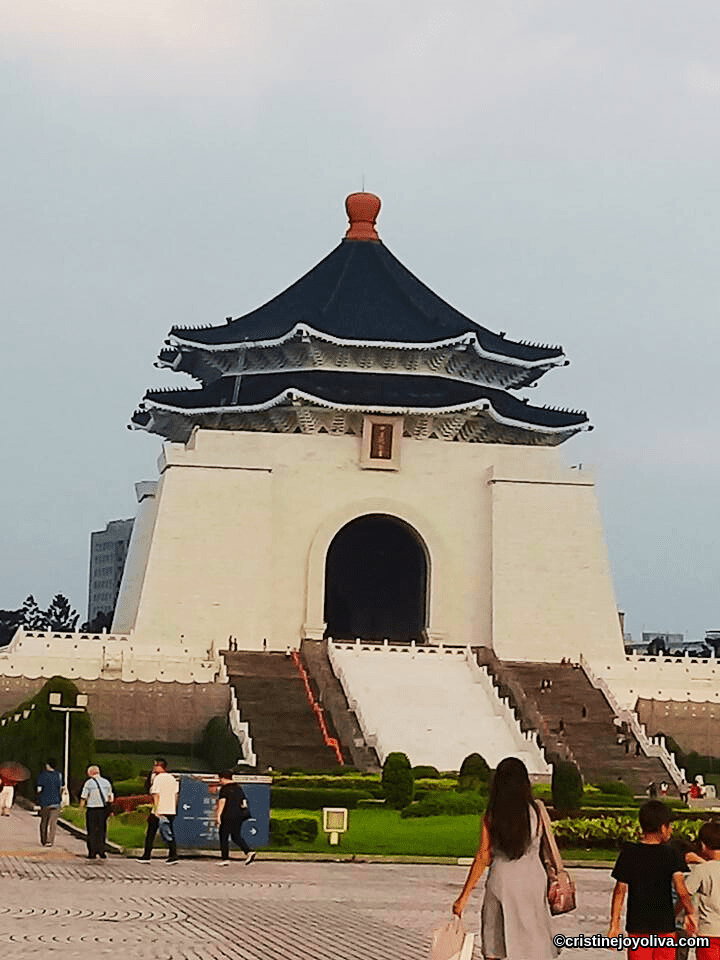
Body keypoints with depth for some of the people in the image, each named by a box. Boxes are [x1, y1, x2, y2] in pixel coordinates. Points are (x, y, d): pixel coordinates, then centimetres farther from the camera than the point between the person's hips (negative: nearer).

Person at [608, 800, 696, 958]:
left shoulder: (628, 853, -3)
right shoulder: (671, 855, -5)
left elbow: (620, 891, -3)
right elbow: (681, 890, -16)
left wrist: (614, 924, 2)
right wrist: (690, 913, -2)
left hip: (637, 927, 0)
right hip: (665, 927, 0)